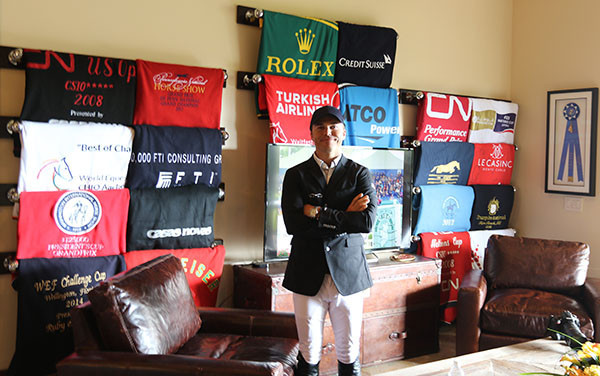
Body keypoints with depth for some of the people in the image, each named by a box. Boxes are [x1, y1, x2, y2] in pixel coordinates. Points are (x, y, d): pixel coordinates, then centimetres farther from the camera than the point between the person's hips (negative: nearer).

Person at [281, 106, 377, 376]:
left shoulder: (360, 174, 3)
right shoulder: (296, 175, 3)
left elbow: (367, 221, -13)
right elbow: (292, 223, -12)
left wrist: (318, 213, -13)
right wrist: (344, 217, -14)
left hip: (348, 275, 0)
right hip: (307, 275, 0)